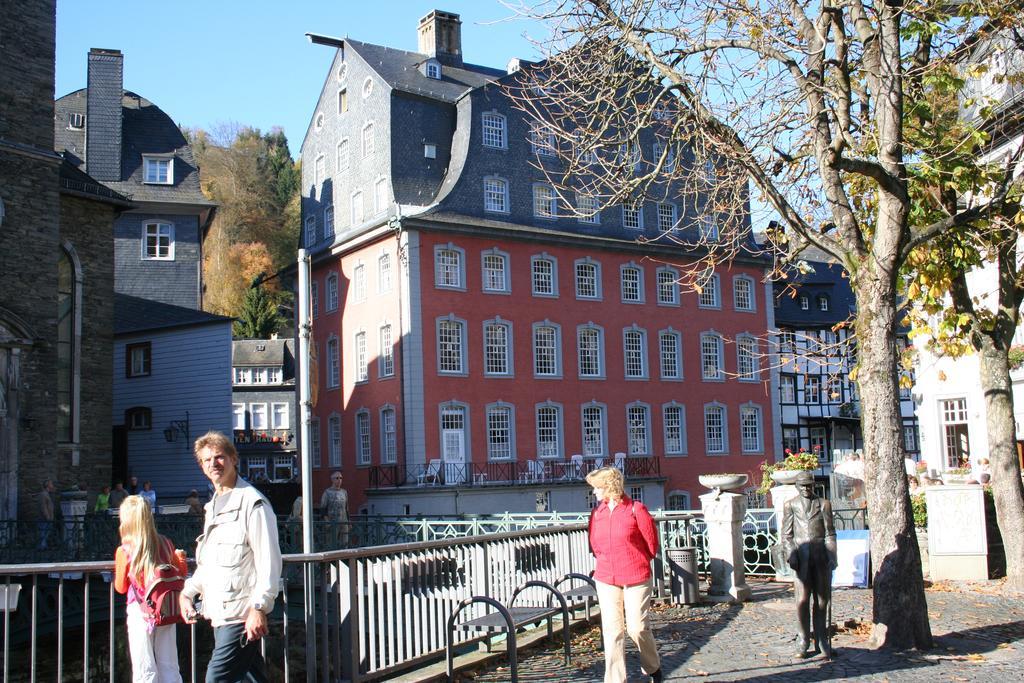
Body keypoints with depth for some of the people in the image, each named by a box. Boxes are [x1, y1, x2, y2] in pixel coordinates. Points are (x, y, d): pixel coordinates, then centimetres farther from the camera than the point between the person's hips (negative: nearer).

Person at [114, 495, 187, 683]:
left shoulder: (124, 551, -12)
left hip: (140, 613, -3)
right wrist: (180, 558, 28)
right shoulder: (165, 544, -3)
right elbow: (181, 574, 9)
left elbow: (121, 587, -1)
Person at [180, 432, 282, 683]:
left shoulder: (252, 502, -10)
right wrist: (188, 592, 15)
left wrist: (259, 608, -21)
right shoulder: (213, 506, 19)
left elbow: (269, 561, -16)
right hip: (220, 614, 9)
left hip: (242, 615, -9)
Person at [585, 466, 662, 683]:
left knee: (638, 628, 0)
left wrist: (637, 563, 8)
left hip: (636, 578, -4)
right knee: (612, 631, 2)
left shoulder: (636, 509, -9)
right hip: (606, 580, 4)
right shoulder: (597, 513, 5)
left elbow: (651, 543, -1)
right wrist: (606, 562, 12)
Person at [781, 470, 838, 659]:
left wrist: (832, 556, -4)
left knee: (821, 600, 5)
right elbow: (786, 534, 7)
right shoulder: (790, 505, 9)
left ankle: (821, 639, 17)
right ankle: (804, 639, 5)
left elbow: (830, 533, 7)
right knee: (802, 600, -8)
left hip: (821, 556, 1)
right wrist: (790, 555, -7)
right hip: (801, 557, -1)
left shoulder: (824, 504, 10)